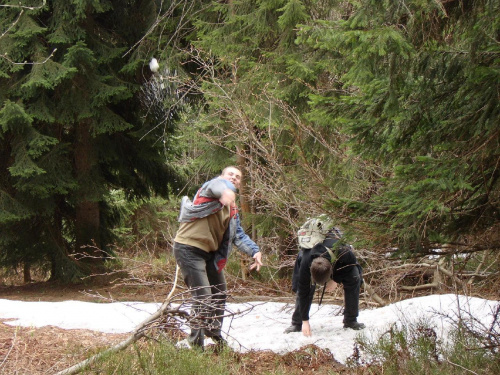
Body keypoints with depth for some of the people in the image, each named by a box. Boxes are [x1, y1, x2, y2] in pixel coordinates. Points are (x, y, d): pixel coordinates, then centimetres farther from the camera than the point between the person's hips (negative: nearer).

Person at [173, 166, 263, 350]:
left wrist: (254, 251, -8)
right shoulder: (214, 184, -8)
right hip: (189, 249, -10)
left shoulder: (232, 209, 16)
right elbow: (218, 186, -33)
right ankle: (196, 344, -6)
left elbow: (238, 234, 11)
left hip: (210, 252, 10)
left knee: (219, 294, 21)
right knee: (204, 298, -14)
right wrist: (226, 192, -59)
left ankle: (214, 333, 41)